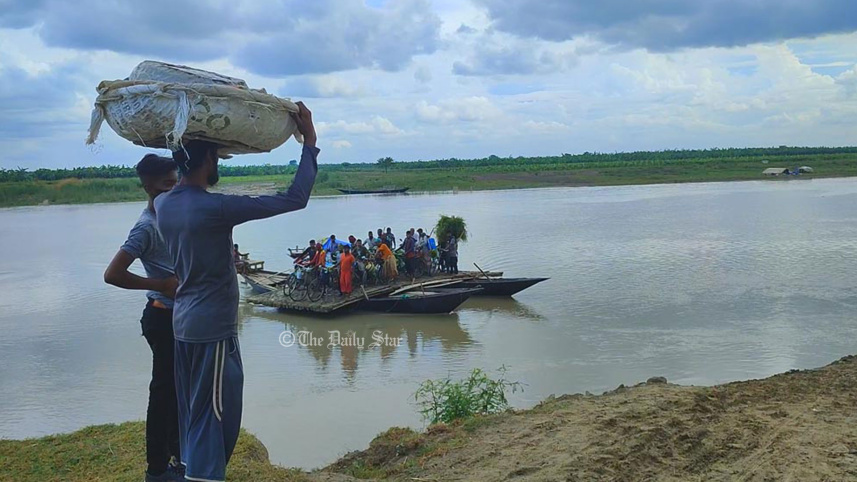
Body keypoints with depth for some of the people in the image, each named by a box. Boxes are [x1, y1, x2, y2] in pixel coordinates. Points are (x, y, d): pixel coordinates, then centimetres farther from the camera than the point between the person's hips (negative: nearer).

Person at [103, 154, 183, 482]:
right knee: (163, 391, 0)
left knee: (177, 388, 19)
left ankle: (179, 454, 33)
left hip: (178, 315, 9)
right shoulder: (147, 226, -19)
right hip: (164, 317, -9)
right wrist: (161, 285, -23)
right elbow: (112, 274, -26)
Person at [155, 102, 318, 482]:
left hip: (183, 322, 9)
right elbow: (294, 199, -21)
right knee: (214, 417, -2)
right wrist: (310, 142, -13)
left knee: (193, 413, 19)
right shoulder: (214, 207, -22)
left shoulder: (163, 204, 2)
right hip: (214, 327, -9)